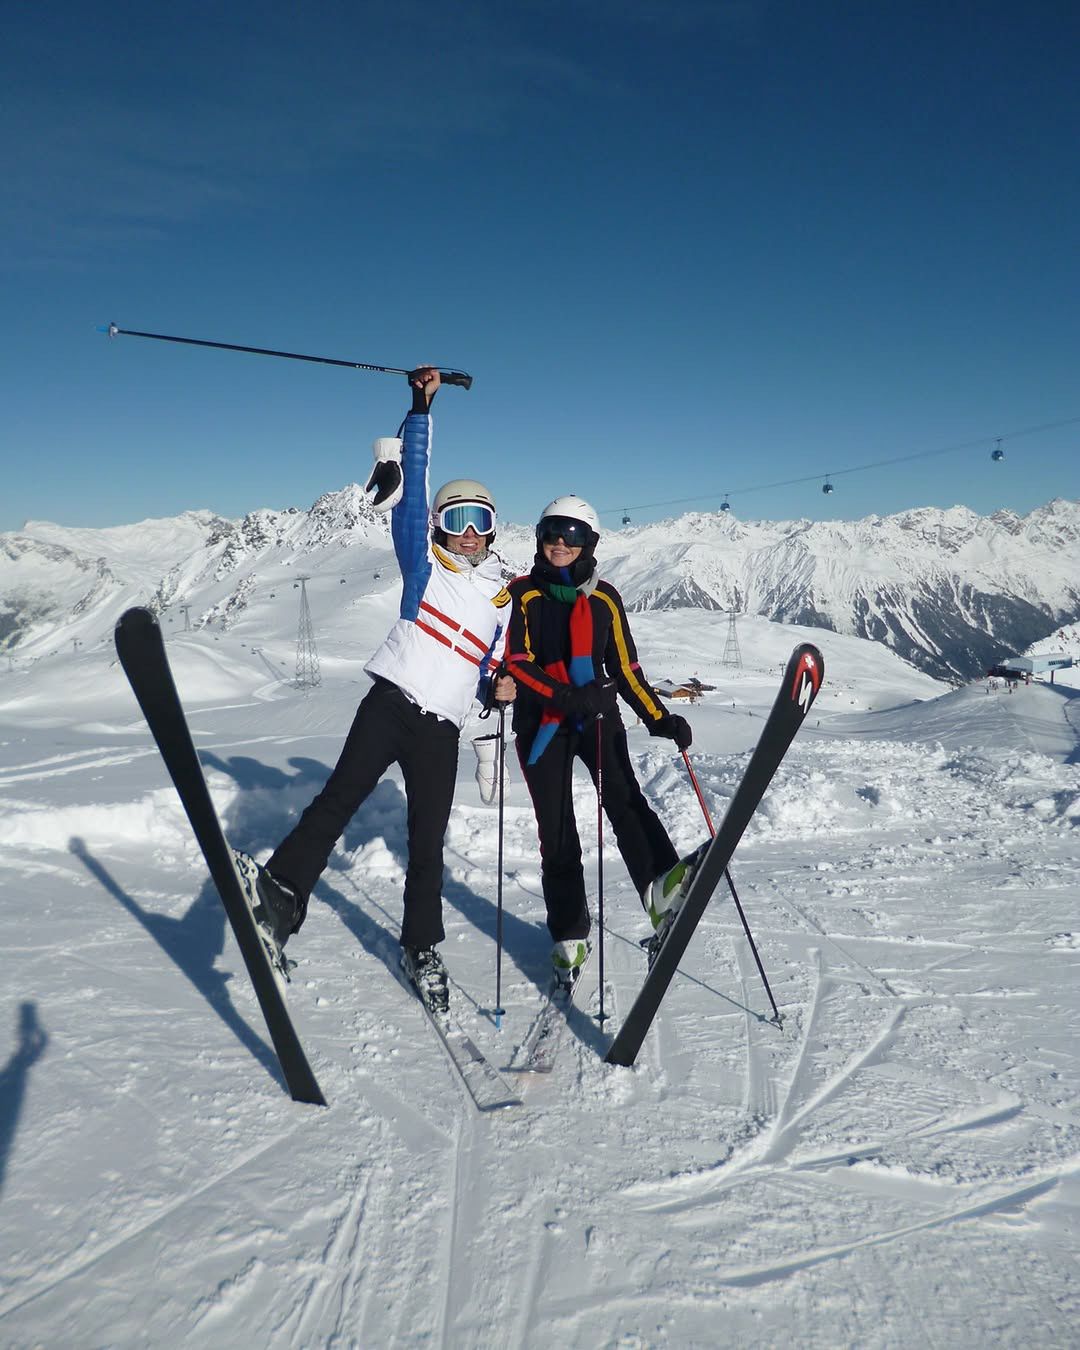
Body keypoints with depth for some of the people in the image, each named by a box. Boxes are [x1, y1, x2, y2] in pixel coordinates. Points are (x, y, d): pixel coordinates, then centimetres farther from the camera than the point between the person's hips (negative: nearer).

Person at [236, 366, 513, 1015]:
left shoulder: (503, 594, 17)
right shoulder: (425, 562, 8)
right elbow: (412, 484, -1)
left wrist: (496, 686, -2)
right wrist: (420, 409, -5)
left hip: (442, 726, 2)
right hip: (392, 700, -2)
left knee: (428, 841, 3)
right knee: (341, 795, -20)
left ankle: (422, 947, 16)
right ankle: (282, 891, -21)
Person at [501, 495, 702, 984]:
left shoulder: (604, 597, 9)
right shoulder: (523, 594, 3)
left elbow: (626, 668, 11)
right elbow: (516, 661, -8)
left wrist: (660, 719, 0)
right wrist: (564, 695, -24)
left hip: (598, 714, 1)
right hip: (541, 723, -1)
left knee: (623, 797, -26)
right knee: (556, 832, 1)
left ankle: (660, 885, -42)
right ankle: (569, 935, 11)